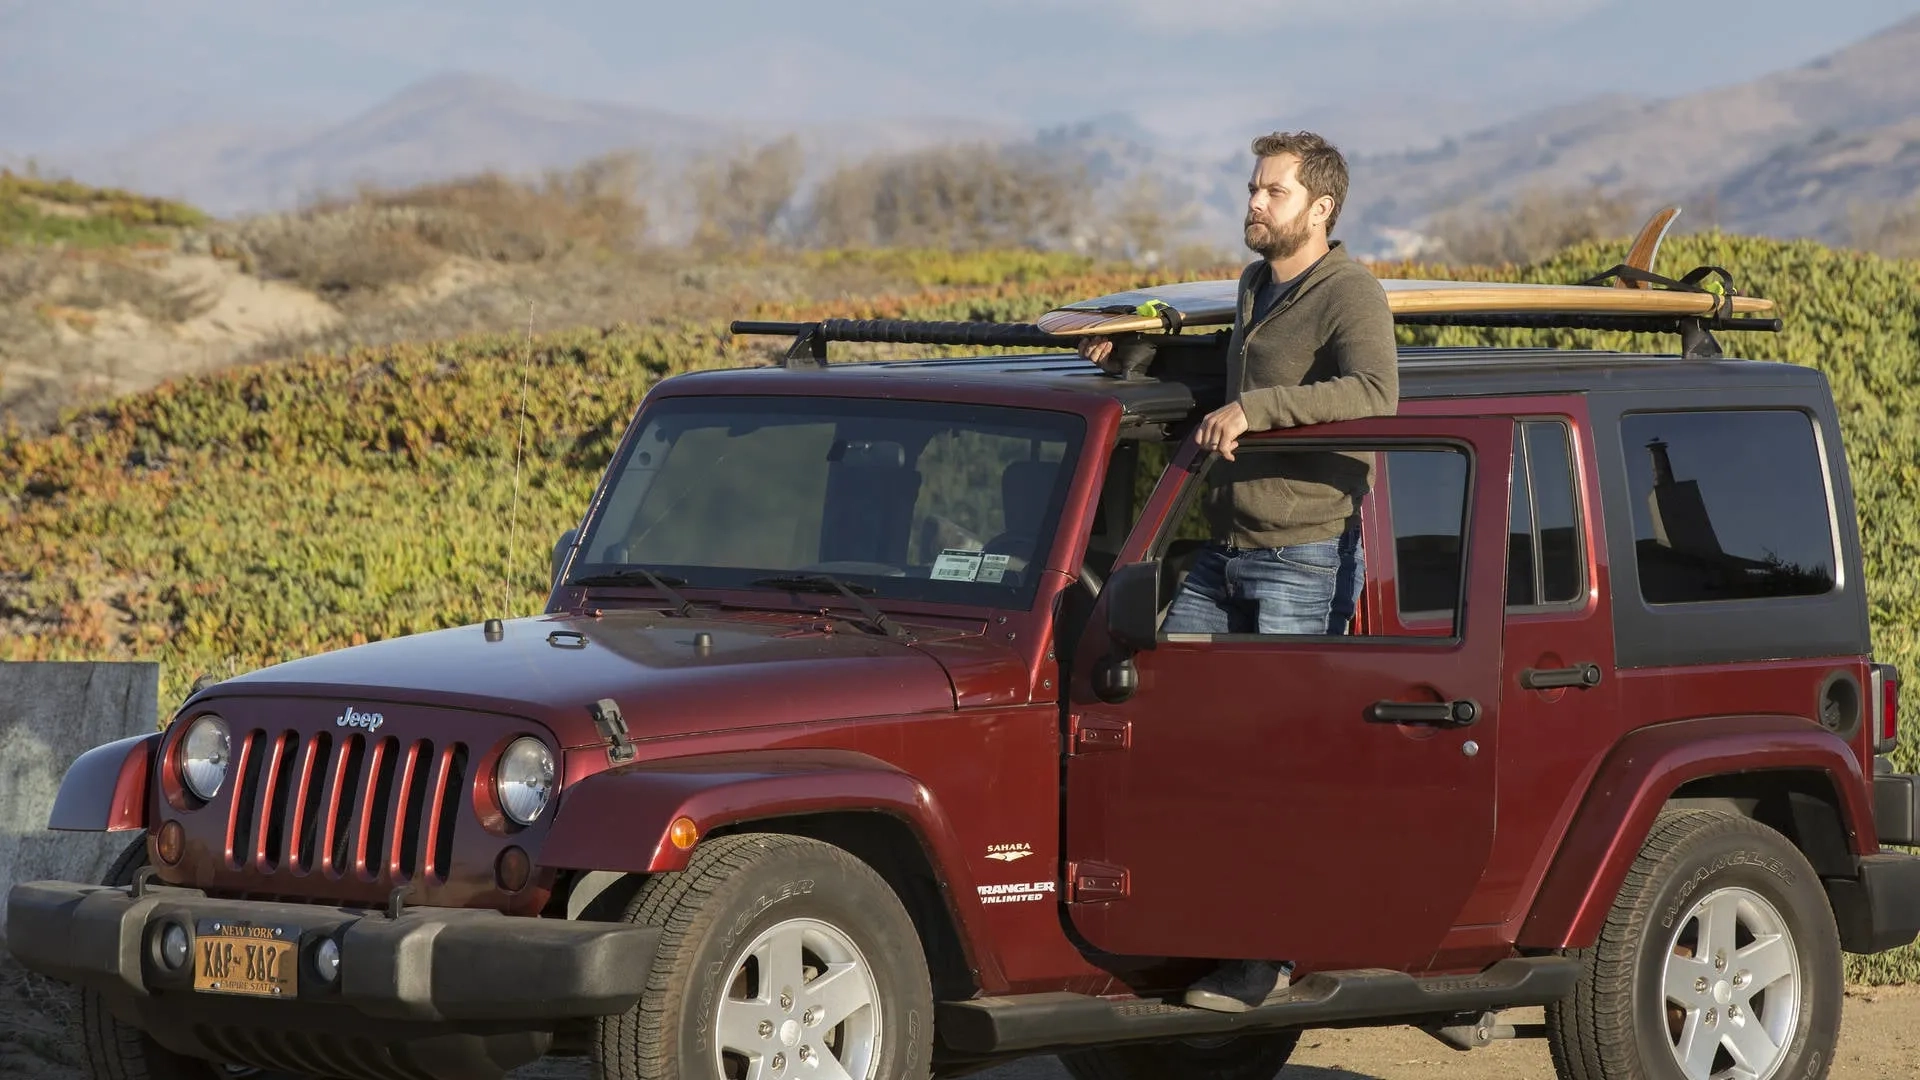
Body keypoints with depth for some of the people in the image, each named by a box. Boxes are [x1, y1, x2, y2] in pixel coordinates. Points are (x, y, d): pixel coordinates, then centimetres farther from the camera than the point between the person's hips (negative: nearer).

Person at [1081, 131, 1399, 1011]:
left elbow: (1374, 394, -31)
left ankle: (1267, 953, -2)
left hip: (1306, 559, -8)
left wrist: (1254, 409, -34)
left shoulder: (1349, 295, -12)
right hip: (1223, 555, 8)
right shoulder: (1256, 286, 15)